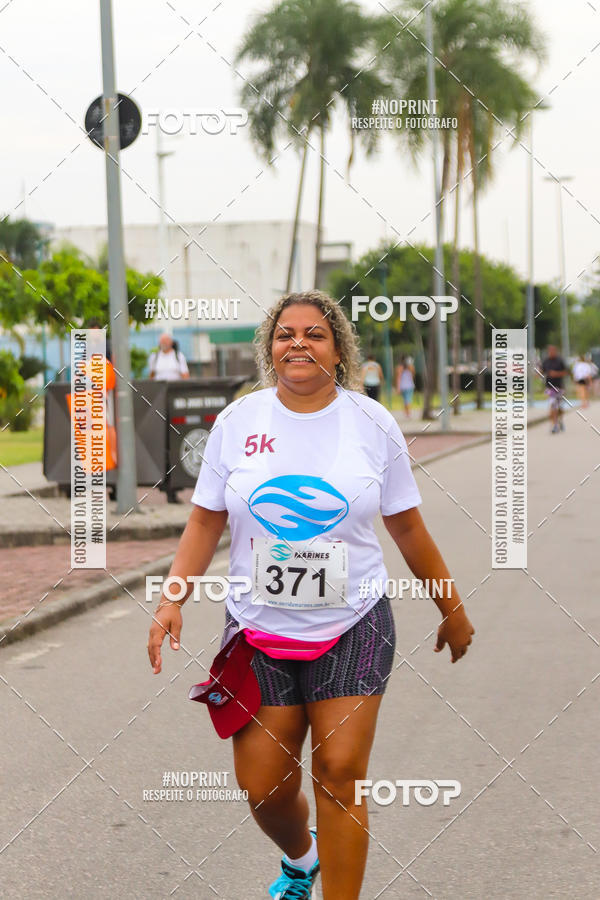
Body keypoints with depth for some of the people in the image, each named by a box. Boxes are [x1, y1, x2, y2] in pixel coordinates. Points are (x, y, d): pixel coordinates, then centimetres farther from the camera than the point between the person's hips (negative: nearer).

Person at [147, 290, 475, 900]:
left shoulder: (372, 424, -2)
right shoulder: (238, 421, 0)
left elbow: (408, 528, 8)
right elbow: (206, 521, 5)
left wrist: (452, 609, 13)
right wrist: (173, 599, -7)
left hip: (353, 627, -1)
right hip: (260, 629, 1)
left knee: (340, 773, -9)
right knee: (263, 787, 2)